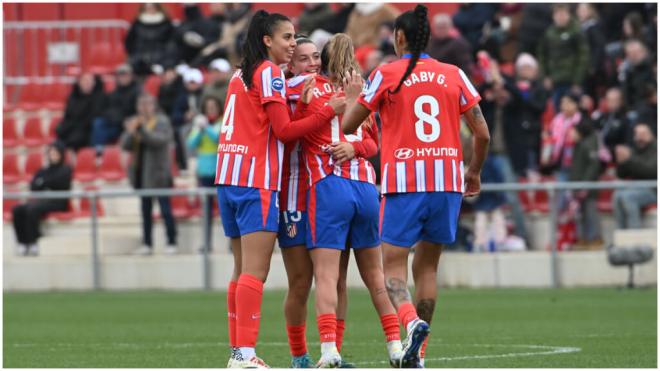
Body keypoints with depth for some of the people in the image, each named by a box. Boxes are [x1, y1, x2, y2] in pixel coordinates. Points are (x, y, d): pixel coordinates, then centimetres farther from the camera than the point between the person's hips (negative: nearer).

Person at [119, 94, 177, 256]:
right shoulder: (133, 122, 9)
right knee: (145, 211, 9)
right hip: (141, 173, 5)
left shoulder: (162, 122, -5)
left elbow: (160, 140, -21)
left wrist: (142, 129, -27)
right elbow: (124, 145, 3)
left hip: (158, 174, -5)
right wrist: (131, 132, -16)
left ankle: (172, 243, 0)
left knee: (165, 210, -4)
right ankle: (147, 244, 13)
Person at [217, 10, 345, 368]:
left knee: (243, 270, 12)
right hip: (257, 180, -9)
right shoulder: (270, 73, -7)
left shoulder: (240, 75, 18)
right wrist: (329, 111, -10)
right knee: (255, 272, -11)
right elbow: (284, 130, -11)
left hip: (228, 177, 9)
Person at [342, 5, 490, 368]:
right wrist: (474, 172, 23)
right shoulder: (454, 75, 8)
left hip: (403, 180, -3)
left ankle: (411, 321, -31)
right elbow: (482, 133, 7)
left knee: (393, 267, -1)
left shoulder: (386, 75, 0)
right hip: (448, 181, 3)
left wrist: (353, 96, 23)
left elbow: (347, 126, 3)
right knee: (427, 266, 13)